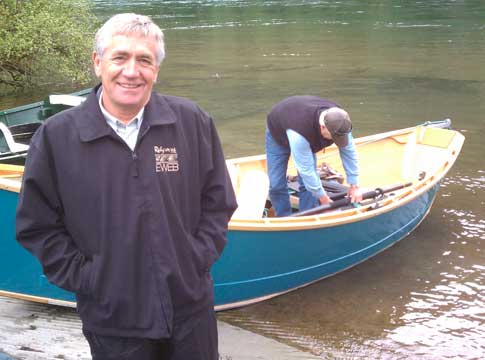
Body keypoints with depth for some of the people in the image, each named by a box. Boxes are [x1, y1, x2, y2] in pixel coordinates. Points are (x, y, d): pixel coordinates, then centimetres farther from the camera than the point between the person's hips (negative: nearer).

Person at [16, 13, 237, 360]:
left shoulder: (192, 122, -3)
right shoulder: (56, 136, -7)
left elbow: (218, 201, 6)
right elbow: (37, 225, 0)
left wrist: (198, 258, -3)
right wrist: (83, 276, -6)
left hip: (192, 307, 2)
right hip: (112, 320, -1)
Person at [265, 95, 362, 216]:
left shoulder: (339, 121, -31)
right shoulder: (299, 133, -48)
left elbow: (349, 152, -19)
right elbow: (305, 169, -39)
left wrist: (354, 186, -17)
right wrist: (322, 197, -29)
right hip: (277, 133, -4)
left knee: (309, 183, -6)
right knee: (277, 184, -8)